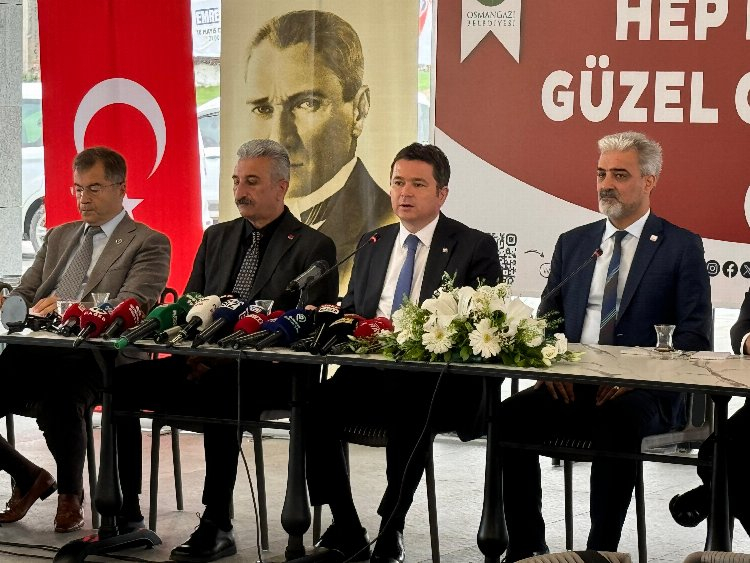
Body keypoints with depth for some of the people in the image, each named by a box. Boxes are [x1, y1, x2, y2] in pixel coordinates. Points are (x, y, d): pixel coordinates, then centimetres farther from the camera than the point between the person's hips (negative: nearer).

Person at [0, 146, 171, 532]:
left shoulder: (149, 244, 7)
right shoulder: (58, 237, 28)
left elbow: (129, 308, -8)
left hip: (95, 357, -6)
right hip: (35, 349, 6)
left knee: (59, 404, -37)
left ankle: (70, 493, -5)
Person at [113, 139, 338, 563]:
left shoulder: (314, 247, 1)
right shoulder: (217, 237, 20)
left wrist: (229, 353, -18)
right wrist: (195, 348, -6)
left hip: (271, 373, -6)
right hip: (205, 364, 6)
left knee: (219, 391, -39)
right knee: (121, 378, -17)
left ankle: (218, 528, -30)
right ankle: (125, 515, -11)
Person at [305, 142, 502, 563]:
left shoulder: (475, 247, 5)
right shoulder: (373, 244, 21)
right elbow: (352, 308, 25)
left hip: (436, 381, -4)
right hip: (372, 373, 5)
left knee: (410, 407, -38)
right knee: (315, 404, -25)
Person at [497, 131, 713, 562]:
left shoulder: (681, 247, 5)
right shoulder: (572, 243, 19)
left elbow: (694, 335, -2)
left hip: (644, 395, -4)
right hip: (571, 387, 4)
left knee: (619, 420, -38)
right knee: (511, 414, -25)